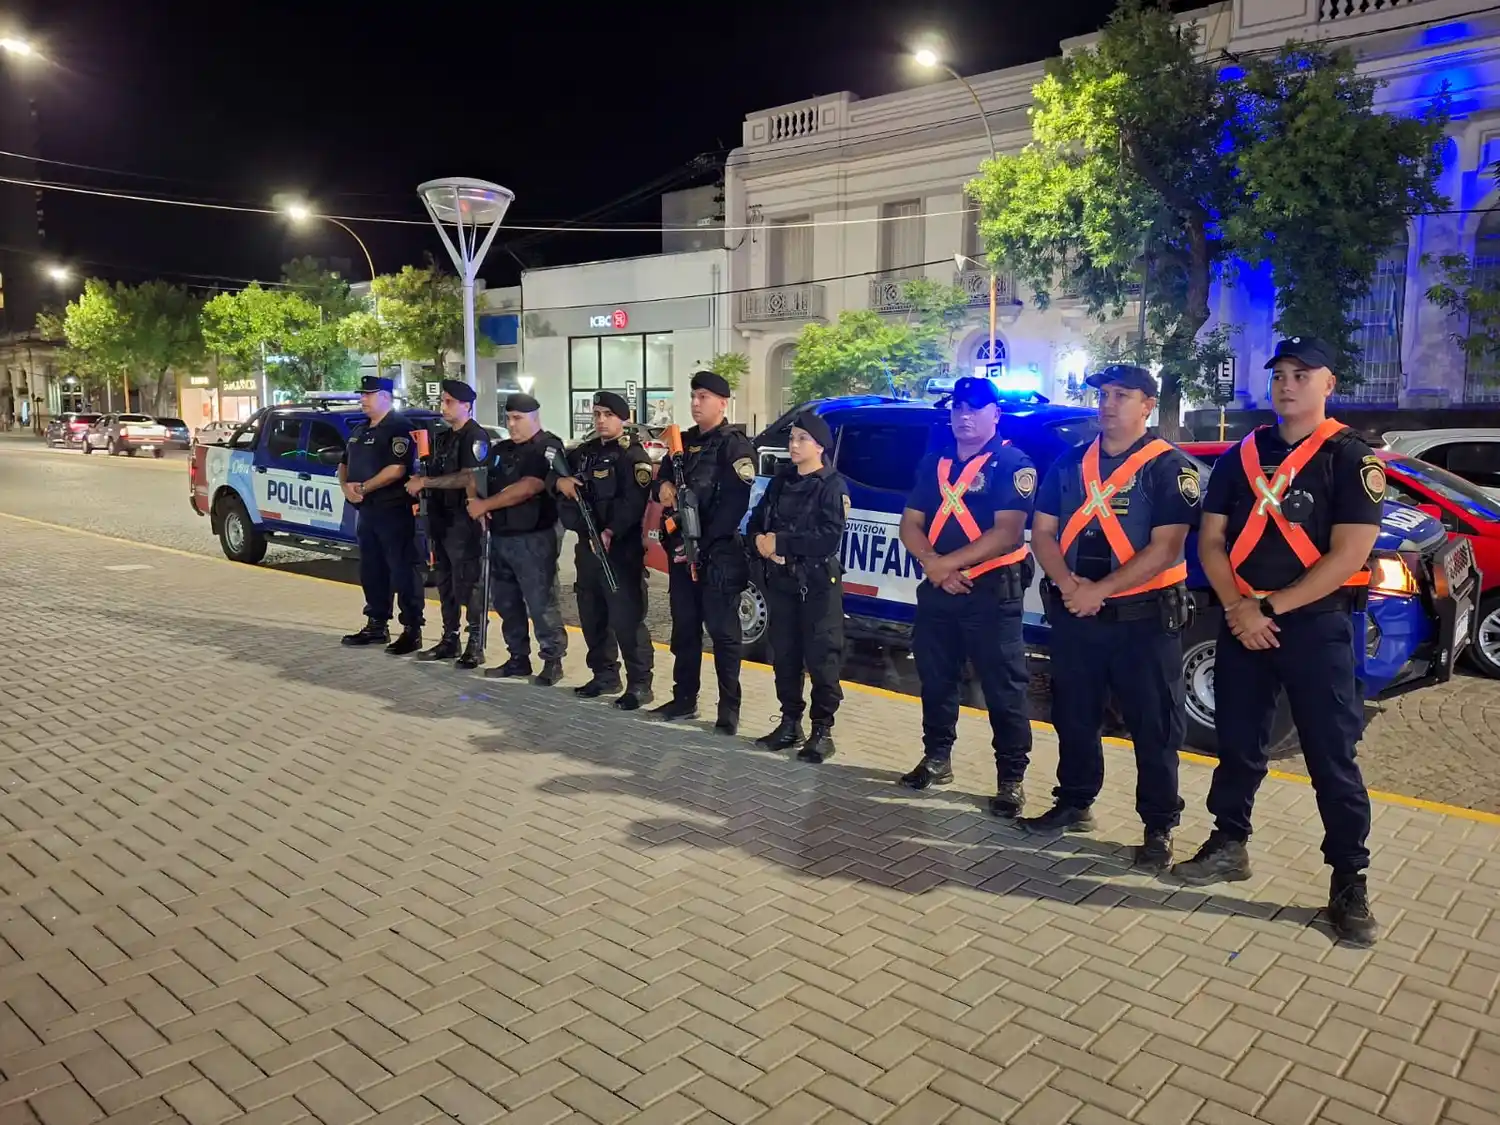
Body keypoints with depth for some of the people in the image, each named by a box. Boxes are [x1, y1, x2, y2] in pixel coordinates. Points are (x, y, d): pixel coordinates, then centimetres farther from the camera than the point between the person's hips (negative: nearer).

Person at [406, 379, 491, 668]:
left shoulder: (476, 437, -10)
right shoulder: (443, 438, 18)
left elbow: (467, 479, -21)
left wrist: (425, 482, -17)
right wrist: (421, 482, 8)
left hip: (464, 521, -9)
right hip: (441, 519, 9)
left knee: (469, 584, -7)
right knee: (446, 582, 13)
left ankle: (476, 645, -1)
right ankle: (449, 639, 22)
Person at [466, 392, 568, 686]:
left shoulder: (548, 448, -9)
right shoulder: (500, 449, 17)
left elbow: (528, 488, -19)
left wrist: (486, 504, -15)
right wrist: (475, 500, -5)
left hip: (533, 539, -8)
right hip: (499, 537, 8)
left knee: (541, 603, -5)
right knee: (506, 602, 13)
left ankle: (553, 661, 4)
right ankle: (518, 658, 23)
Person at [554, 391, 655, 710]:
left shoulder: (633, 456, -7)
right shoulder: (584, 452, 17)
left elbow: (633, 502, -19)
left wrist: (610, 532, -27)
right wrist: (560, 481, 0)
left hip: (621, 549, -8)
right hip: (587, 544, 8)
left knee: (627, 618, -9)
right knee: (591, 616, 14)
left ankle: (639, 684, -2)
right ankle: (605, 675, 27)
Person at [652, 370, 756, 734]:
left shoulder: (736, 446, -7)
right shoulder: (684, 442, 16)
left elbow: (734, 505, -16)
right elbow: (662, 478, 20)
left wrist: (702, 545, -19)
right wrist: (663, 485, -6)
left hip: (718, 555, -7)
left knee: (723, 632, -1)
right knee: (684, 628, 14)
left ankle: (729, 709, 6)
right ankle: (684, 699, 25)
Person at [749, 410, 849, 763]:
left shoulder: (833, 485, -7)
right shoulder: (781, 481, 13)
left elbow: (830, 538, -18)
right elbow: (757, 520, 12)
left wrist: (780, 542, -17)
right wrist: (760, 540, -11)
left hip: (818, 583, -6)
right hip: (781, 580, 6)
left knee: (821, 658, -2)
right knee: (784, 654, 11)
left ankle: (823, 731, 5)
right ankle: (790, 723, 22)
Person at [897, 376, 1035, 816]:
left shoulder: (1013, 464, -6)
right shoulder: (934, 463, 13)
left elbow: (1007, 534, -17)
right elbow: (910, 524, 8)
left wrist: (950, 563, -17)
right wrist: (931, 562, -11)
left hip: (993, 591, -6)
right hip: (936, 589, 6)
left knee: (1004, 690, -2)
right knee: (935, 680, 15)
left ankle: (1011, 779, 6)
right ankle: (936, 758, 30)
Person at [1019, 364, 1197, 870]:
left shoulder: (1170, 467, -6)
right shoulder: (1069, 463, 9)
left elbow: (1165, 548, -15)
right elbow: (1042, 532, 6)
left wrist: (1098, 590, -19)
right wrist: (1068, 585, -12)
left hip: (1143, 616, -4)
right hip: (1072, 614, 5)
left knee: (1153, 728, 3)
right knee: (1073, 717, 14)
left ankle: (1159, 827, 15)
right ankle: (1074, 803, 30)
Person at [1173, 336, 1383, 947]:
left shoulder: (1352, 459, -4)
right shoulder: (1241, 456, 9)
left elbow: (1348, 556, -12)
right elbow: (1210, 540, 6)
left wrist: (1270, 608, -15)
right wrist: (1237, 607, -10)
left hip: (1317, 626, -4)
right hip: (1242, 621, 4)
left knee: (1332, 758, 0)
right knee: (1237, 745, 12)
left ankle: (1350, 883, 11)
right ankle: (1228, 845, 28)